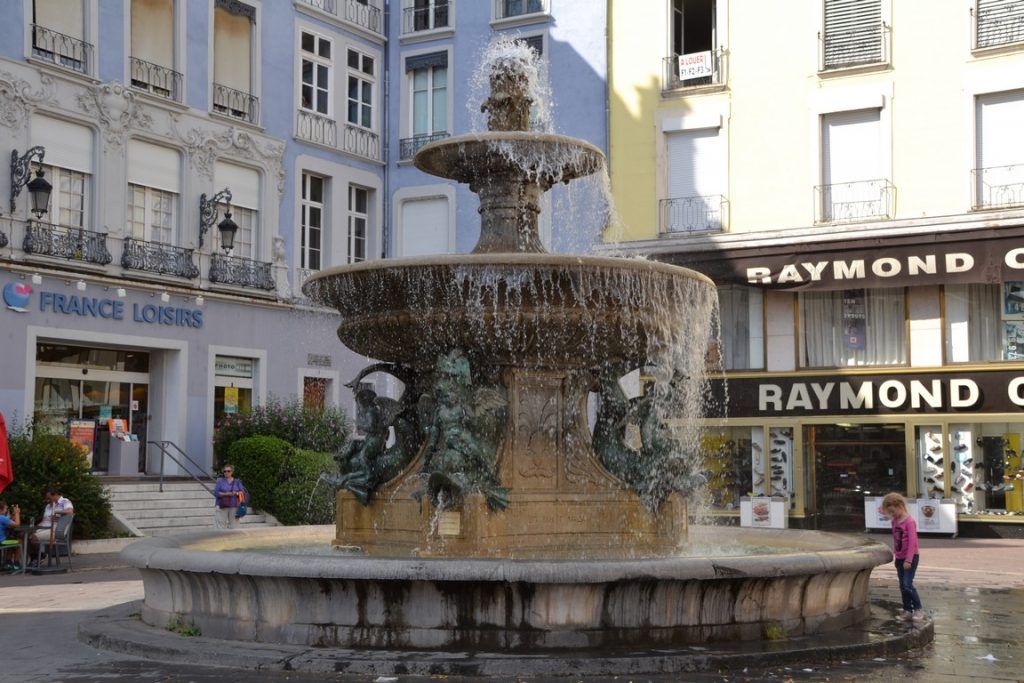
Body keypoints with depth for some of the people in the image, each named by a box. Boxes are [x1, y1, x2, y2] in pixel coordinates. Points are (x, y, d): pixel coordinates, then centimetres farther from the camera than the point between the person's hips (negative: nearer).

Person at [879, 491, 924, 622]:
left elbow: (912, 542, -19)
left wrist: (908, 560, -21)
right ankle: (907, 611, 15)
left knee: (907, 584, -14)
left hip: (911, 557, -8)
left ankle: (918, 609, -2)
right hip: (900, 558, 8)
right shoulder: (895, 521, 7)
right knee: (902, 586, 8)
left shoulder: (909, 521, -17)